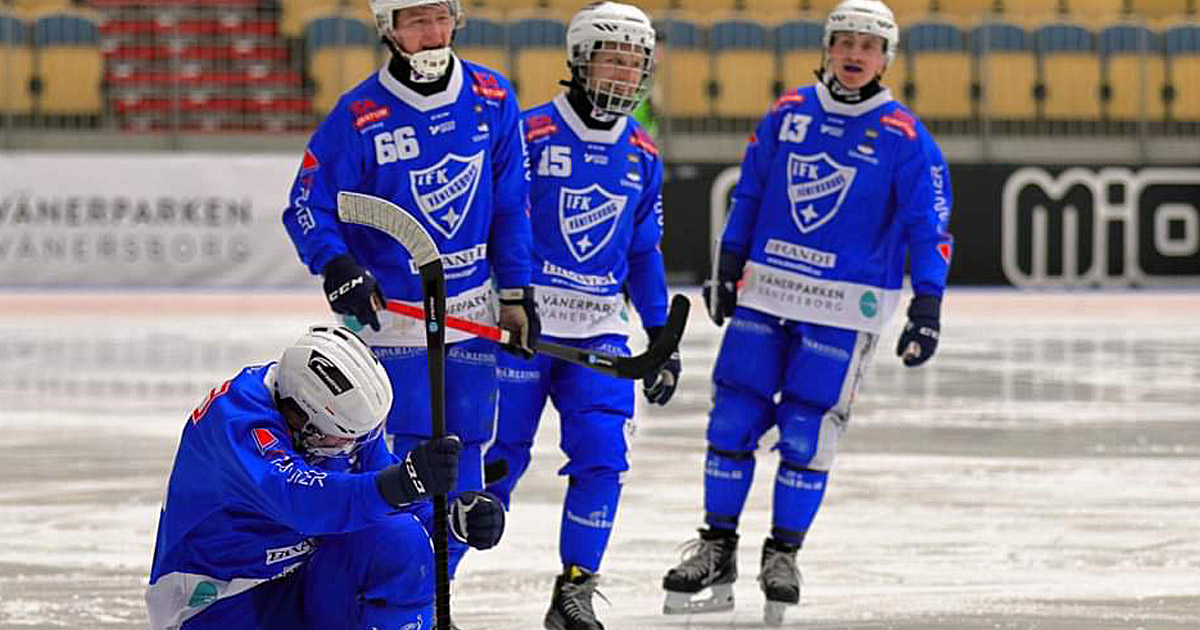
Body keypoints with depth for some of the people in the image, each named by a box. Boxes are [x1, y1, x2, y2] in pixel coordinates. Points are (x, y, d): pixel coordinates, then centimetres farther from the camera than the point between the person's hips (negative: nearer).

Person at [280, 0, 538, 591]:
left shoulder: (493, 99, 2)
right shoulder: (358, 116, -11)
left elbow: (510, 205, 9)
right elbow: (308, 208, -7)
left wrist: (515, 293, 8)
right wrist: (337, 266, -24)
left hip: (472, 314, 5)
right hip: (392, 315, -5)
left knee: (461, 464, 7)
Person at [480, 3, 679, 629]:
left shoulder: (641, 155, 9)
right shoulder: (528, 134, -10)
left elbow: (643, 254, 18)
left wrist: (661, 337, 16)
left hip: (599, 331, 5)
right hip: (519, 320, -5)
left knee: (602, 455, -8)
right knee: (498, 458, -3)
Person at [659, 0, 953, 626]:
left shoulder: (903, 137, -5)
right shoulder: (787, 114, 5)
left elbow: (928, 227, -5)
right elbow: (750, 195, 14)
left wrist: (927, 307, -11)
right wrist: (728, 270, 14)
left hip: (844, 308, -3)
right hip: (765, 291, 3)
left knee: (805, 433, -2)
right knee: (732, 418, 2)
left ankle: (783, 553, 13)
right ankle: (716, 550, 12)